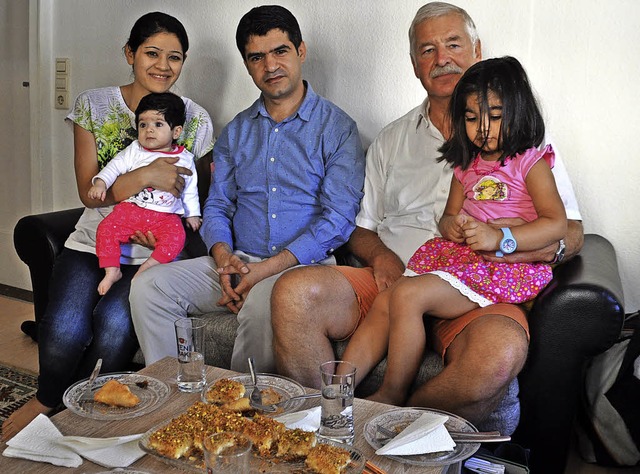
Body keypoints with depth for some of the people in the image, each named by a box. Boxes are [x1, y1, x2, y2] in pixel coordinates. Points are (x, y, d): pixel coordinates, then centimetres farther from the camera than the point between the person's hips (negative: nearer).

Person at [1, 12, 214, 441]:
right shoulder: (94, 105, 4)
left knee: (115, 324, -28)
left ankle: (50, 404, 4)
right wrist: (146, 176, -20)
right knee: (65, 328, -25)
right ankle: (48, 402, 12)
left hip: (154, 251, 0)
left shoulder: (195, 120, 4)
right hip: (93, 243, 1)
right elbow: (89, 192, -3)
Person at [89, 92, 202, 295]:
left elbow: (190, 189, 17)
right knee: (106, 228, -19)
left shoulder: (184, 159, 10)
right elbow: (115, 166, 7)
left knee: (176, 237, -29)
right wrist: (100, 182, -10)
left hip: (166, 216, -1)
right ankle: (112, 270, -8)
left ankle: (146, 269, -19)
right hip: (131, 209, 1)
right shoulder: (134, 151, 9)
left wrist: (192, 214, 14)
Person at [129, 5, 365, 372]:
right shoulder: (235, 132, 16)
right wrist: (224, 259, -8)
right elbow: (217, 207, 15)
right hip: (238, 262, 5)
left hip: (302, 264, -5)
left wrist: (267, 269, -18)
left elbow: (338, 219, -9)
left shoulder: (337, 127, 0)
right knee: (148, 285, -14)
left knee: (263, 301, -37)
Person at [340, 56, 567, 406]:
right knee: (384, 303, -12)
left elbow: (557, 225, -12)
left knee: (407, 295, -25)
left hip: (506, 267, -7)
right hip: (457, 257, 7)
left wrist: (500, 239, -23)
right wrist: (449, 224, -2)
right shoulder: (466, 166, 18)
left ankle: (392, 398, -11)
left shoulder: (530, 162, -2)